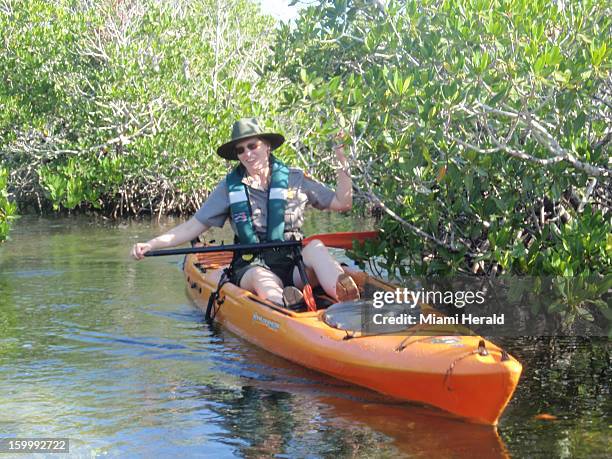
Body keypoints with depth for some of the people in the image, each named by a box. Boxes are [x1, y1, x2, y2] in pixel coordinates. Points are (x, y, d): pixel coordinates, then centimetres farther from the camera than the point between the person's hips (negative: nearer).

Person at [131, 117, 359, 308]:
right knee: (264, 279, -37)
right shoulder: (230, 187, 10)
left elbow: (342, 203, 15)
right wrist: (150, 245, -2)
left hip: (293, 265, 1)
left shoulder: (294, 178, 12)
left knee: (315, 247, -31)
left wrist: (343, 163, 3)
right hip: (250, 267, -1)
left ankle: (348, 306, -59)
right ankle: (290, 312, -72)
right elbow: (193, 227, 10)